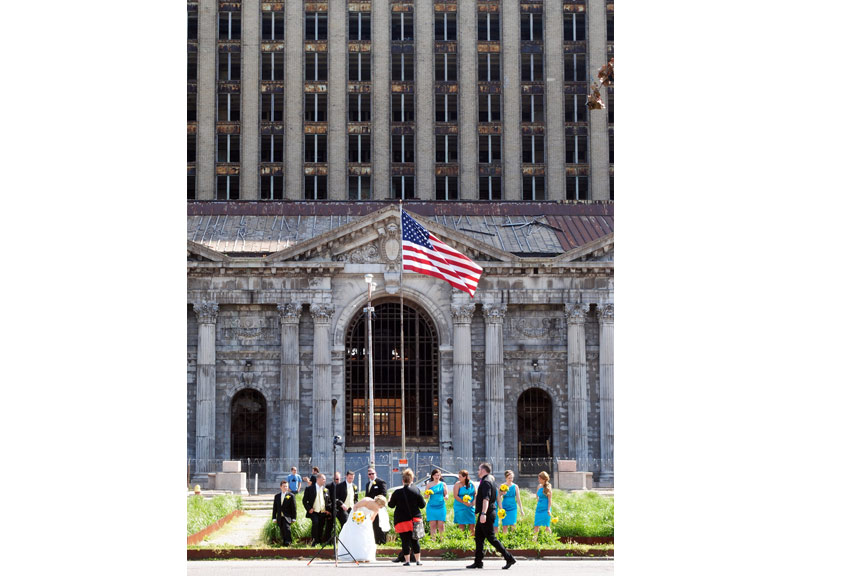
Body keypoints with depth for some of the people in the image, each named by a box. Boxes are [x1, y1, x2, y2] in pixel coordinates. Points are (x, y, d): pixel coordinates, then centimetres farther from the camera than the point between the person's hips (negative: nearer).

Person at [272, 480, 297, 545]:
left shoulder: (291, 495, 3)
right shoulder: (277, 496, 14)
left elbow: (293, 507, 1)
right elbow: (274, 507, 14)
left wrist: (293, 518, -3)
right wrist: (274, 518, 8)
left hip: (287, 517, -4)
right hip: (280, 517, 4)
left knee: (286, 528, -21)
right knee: (282, 531, 4)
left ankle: (288, 542, -20)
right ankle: (284, 542, 12)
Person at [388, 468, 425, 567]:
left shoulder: (397, 493, -11)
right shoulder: (416, 490, -6)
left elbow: (391, 505, 3)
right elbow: (422, 505, -1)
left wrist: (389, 500, 24)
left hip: (402, 520, -2)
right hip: (415, 519, 2)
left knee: (405, 541, 2)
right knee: (415, 540, 10)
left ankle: (407, 560, 2)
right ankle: (417, 560, 11)